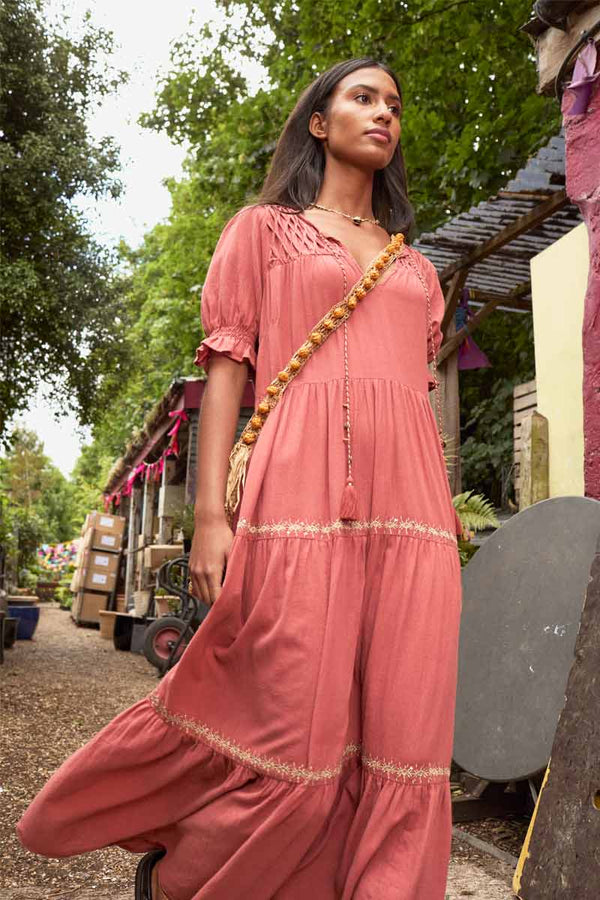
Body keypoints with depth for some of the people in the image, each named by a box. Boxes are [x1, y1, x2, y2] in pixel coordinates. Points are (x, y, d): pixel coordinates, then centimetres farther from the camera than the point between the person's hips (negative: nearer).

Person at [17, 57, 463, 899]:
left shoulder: (414, 264, 25)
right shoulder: (265, 228, 14)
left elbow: (422, 389, 20)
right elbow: (229, 364, 3)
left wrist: (446, 525, 12)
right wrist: (211, 515, -8)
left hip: (410, 512, 5)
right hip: (303, 494, -4)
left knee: (406, 749, 0)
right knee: (297, 746, -5)